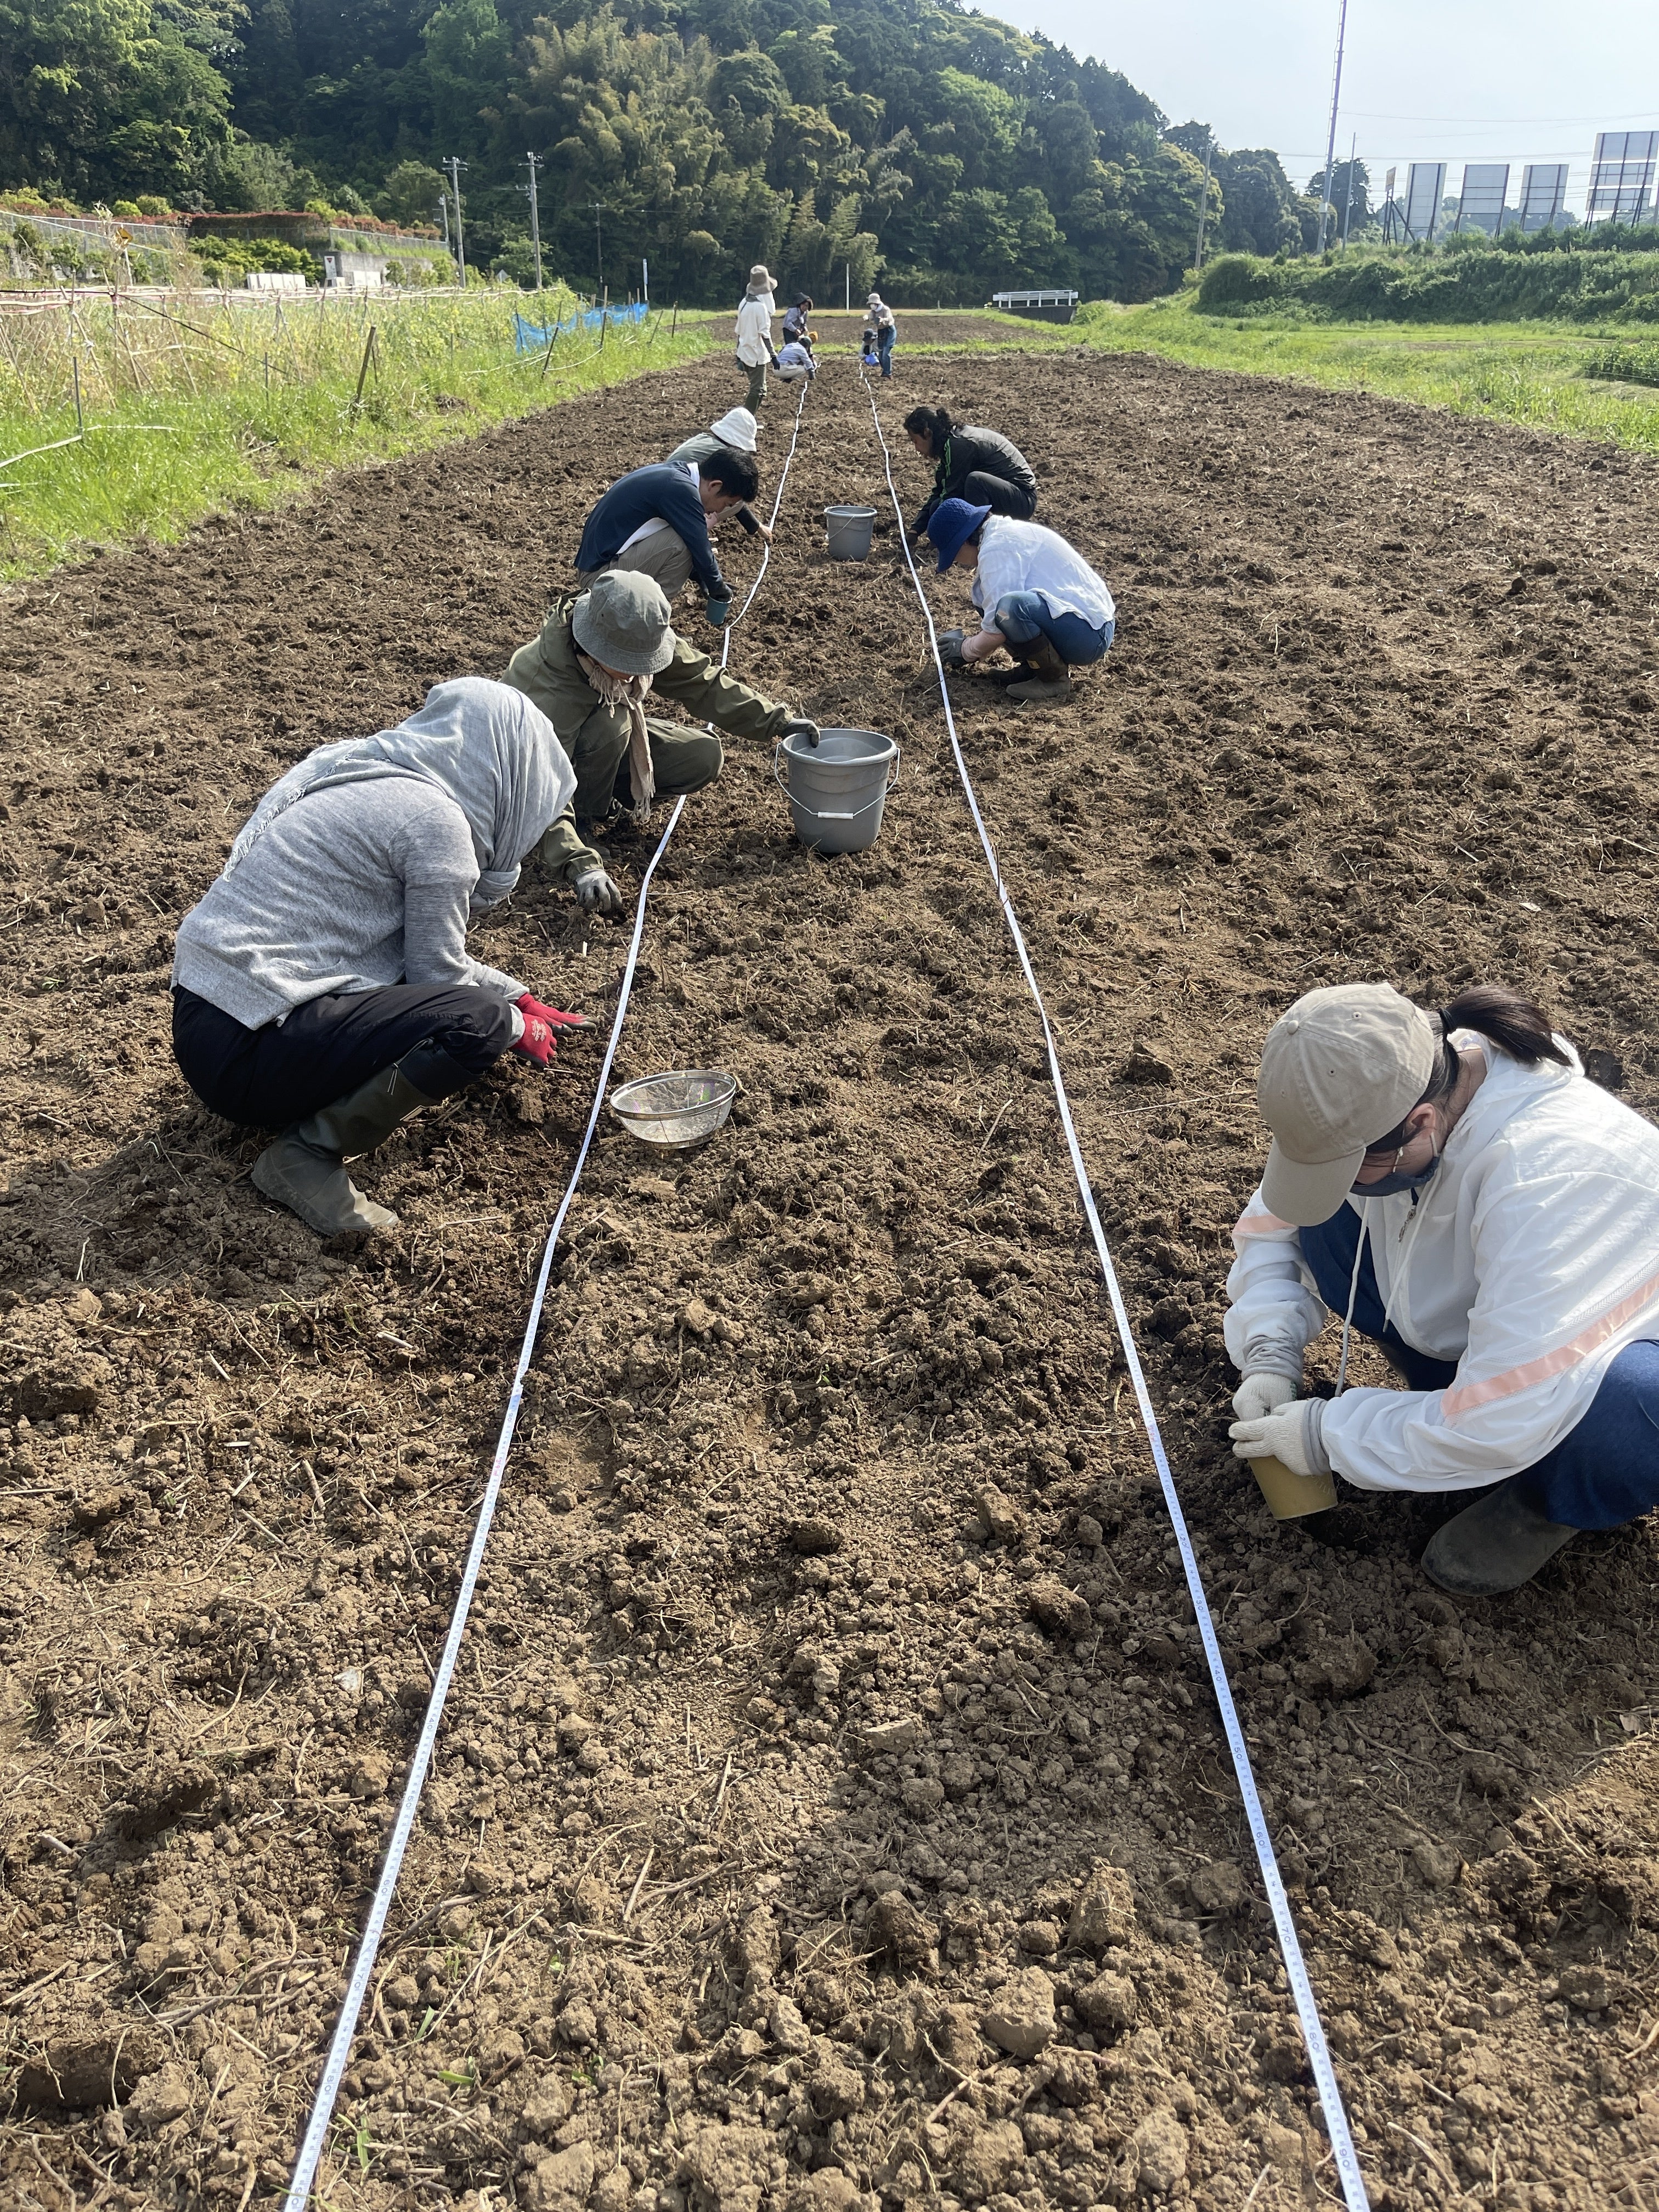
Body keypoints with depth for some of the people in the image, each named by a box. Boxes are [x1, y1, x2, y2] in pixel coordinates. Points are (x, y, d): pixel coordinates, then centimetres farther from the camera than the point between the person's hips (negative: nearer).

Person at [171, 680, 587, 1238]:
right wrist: (518, 1027, 10)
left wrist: (519, 995, 25)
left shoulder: (368, 777, 13)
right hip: (240, 1055, -9)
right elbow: (437, 975, -7)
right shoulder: (436, 820, -13)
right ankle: (308, 1150, -9)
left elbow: (425, 953, 22)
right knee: (478, 1020, -17)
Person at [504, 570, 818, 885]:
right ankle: (585, 820, -14)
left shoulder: (640, 640, -25)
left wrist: (776, 721, -12)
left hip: (611, 743, 6)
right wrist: (581, 867, -58)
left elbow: (701, 682, -9)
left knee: (704, 756, -13)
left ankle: (603, 800, 2)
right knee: (609, 722, -38)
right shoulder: (548, 688, -41)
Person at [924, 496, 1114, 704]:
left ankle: (1054, 679, -14)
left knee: (1012, 607, -36)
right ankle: (1032, 666, 9)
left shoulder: (997, 549, -17)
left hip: (1090, 635, -10)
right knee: (983, 592, 12)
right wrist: (972, 647, 24)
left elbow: (996, 631, -18)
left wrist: (966, 650, -1)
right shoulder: (1007, 533, 14)